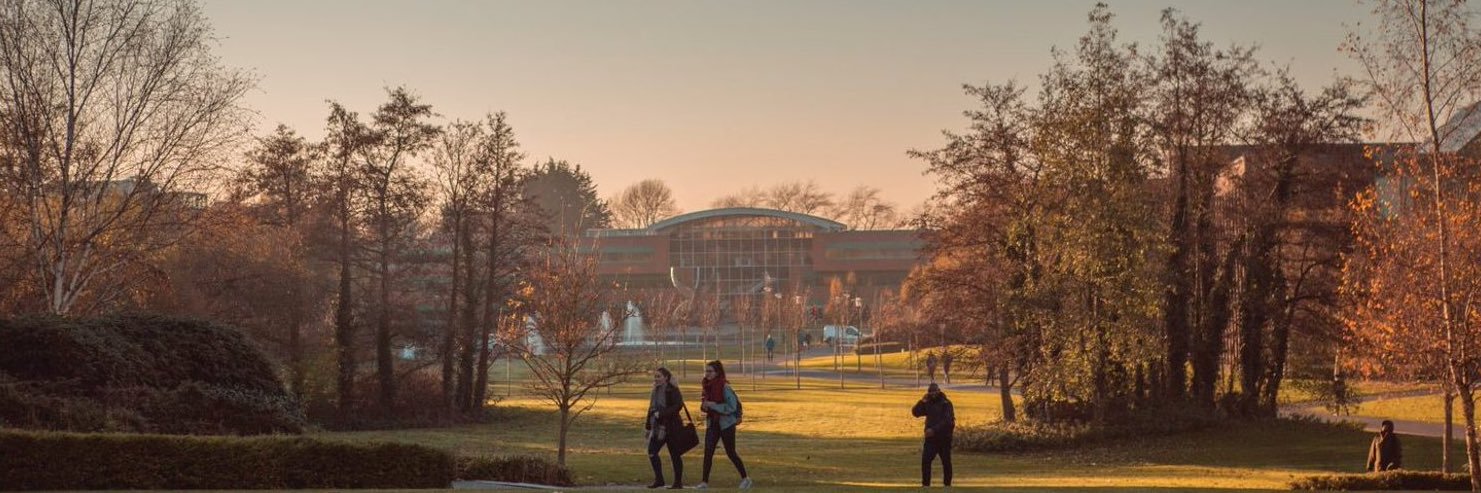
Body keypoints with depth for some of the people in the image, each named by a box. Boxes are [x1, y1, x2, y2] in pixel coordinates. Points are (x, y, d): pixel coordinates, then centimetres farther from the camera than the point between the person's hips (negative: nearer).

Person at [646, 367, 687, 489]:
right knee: (652, 452, -2)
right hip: (657, 428, 7)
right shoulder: (656, 391, 14)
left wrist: (661, 414, -25)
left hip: (671, 427, -7)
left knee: (675, 454, 0)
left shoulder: (672, 390, -10)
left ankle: (678, 482, 8)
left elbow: (678, 406, -22)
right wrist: (648, 426, 16)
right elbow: (651, 409, 18)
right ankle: (658, 479, 6)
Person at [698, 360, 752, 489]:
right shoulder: (708, 386, 5)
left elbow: (731, 407, -20)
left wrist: (713, 405, -23)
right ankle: (704, 481, 1)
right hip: (712, 423, 6)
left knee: (730, 452, 3)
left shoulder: (725, 387, -17)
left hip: (726, 424, -6)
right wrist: (704, 406, -6)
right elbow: (705, 404, 18)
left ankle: (745, 478, 19)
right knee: (708, 452, -2)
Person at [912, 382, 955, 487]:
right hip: (931, 438, 4)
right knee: (925, 460, -6)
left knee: (946, 462, 4)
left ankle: (947, 483, 14)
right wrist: (922, 401, -10)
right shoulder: (928, 404, 9)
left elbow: (947, 421, -18)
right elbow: (915, 412, 3)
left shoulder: (946, 403, -8)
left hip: (944, 438, -4)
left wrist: (934, 429, -25)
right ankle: (925, 483, 0)